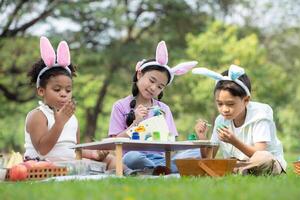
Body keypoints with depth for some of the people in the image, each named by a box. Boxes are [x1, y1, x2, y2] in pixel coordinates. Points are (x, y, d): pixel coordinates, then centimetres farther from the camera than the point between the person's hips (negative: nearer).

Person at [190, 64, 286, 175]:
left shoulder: (259, 116, -14)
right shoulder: (221, 120, 0)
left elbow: (261, 156, -25)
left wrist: (234, 142, -37)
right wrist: (202, 137, -15)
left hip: (271, 165, -4)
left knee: (265, 159, -39)